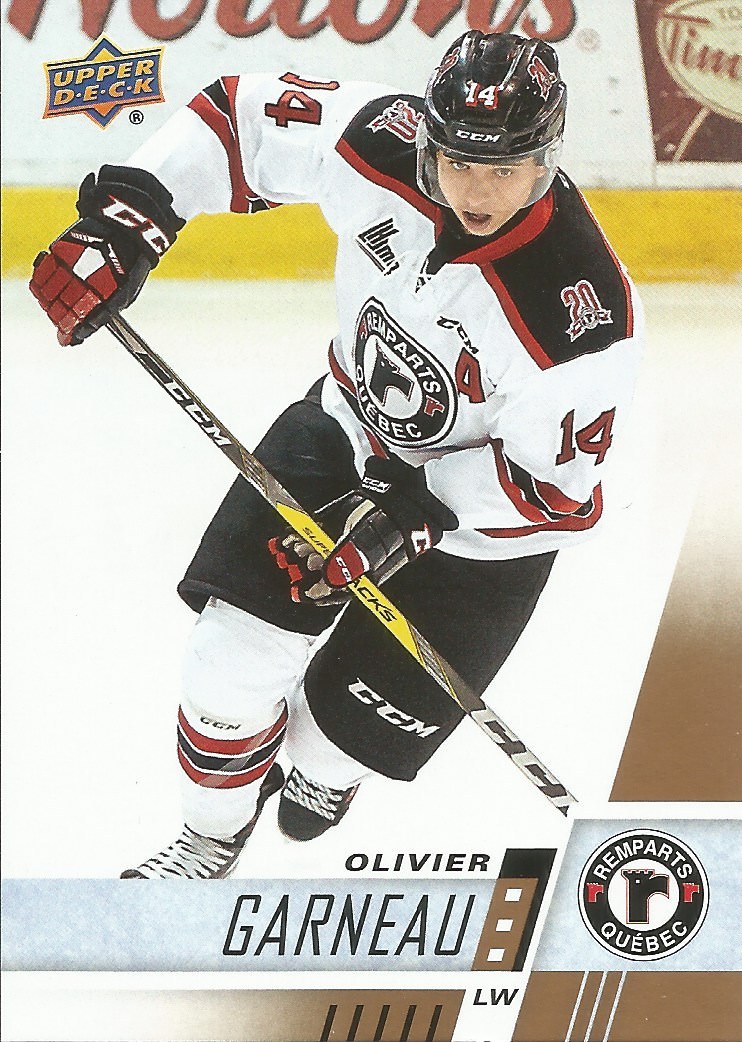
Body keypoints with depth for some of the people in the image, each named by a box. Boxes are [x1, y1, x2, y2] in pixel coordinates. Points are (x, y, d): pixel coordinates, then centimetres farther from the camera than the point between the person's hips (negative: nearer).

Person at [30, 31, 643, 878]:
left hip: (480, 514, -4)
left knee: (355, 721, 1)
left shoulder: (580, 310, -35)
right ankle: (211, 838, 29)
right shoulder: (383, 143, -24)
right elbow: (240, 116, -9)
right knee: (235, 653, -2)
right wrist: (125, 216, -19)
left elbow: (555, 489, -22)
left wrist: (411, 510, -29)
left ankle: (322, 770, 44)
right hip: (350, 429, 4)